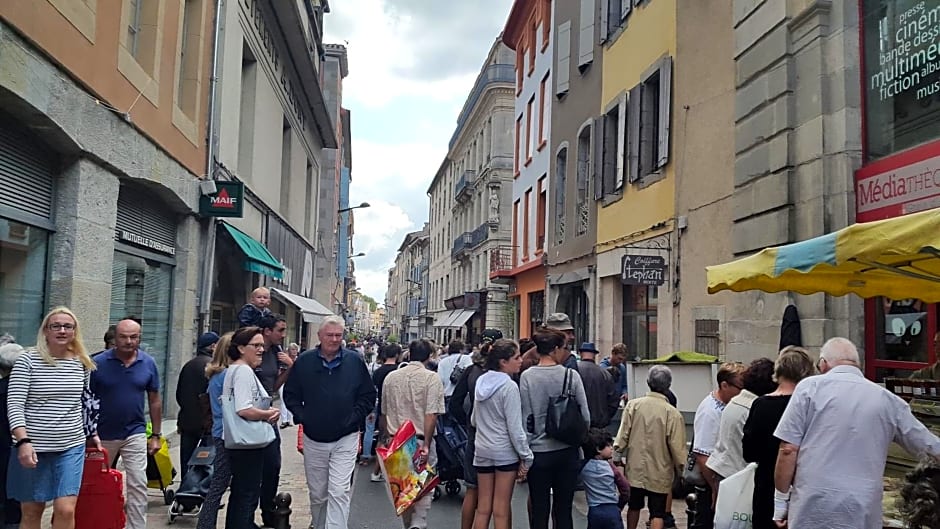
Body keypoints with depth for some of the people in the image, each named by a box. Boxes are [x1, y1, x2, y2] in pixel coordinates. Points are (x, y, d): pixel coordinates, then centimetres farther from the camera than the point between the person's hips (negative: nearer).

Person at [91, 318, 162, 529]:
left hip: (135, 434, 0)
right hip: (102, 434, 0)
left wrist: (156, 435, 4)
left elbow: (155, 400, 5)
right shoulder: (98, 363, -9)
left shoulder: (148, 363, -3)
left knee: (138, 486, -4)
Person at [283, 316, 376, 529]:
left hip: (345, 439, -2)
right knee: (317, 493, 15)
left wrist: (354, 418, -5)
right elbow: (290, 394, 8)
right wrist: (303, 417, -3)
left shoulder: (354, 361, -2)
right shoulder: (304, 361, 0)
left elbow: (368, 396, 5)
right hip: (314, 439, 2)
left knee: (339, 492, -8)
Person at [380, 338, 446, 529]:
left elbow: (384, 413, 15)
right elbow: (431, 415, -16)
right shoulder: (432, 378, -8)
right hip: (421, 440, -4)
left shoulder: (391, 377, 7)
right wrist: (426, 445, -15)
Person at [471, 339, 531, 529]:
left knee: (483, 508, 12)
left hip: (482, 449, 6)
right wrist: (526, 456, -9)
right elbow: (515, 427, -16)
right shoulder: (509, 387, -15)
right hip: (505, 451, -6)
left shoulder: (481, 382, 5)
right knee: (501, 510, 3)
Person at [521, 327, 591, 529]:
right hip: (568, 452, 1)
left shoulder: (527, 377, -7)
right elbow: (585, 416, -4)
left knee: (539, 510, 8)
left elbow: (525, 418, -5)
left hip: (538, 452, 0)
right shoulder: (571, 375, -8)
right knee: (563, 510, 11)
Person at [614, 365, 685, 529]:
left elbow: (623, 435, -7)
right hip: (659, 472, -3)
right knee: (658, 513, 7)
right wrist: (681, 468, 2)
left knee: (634, 506, 22)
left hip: (635, 468, 3)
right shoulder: (673, 413, -16)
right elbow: (677, 447, -13)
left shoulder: (633, 405, -10)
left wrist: (616, 453, 9)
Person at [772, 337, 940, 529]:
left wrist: (780, 500, 3)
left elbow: (789, 449, -5)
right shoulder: (889, 400, 8)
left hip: (812, 508, -2)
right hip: (862, 513, 3)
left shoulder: (810, 387, -1)